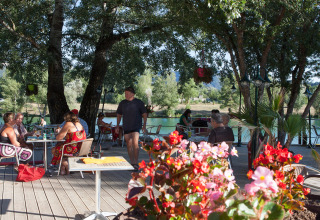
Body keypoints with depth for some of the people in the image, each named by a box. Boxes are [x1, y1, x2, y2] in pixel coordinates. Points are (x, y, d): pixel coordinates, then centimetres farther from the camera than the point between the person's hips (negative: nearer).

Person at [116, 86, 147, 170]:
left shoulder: (139, 102, -1)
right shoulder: (122, 103, 7)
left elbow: (144, 114, 3)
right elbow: (119, 115, 17)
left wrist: (144, 126, -4)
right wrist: (117, 126, 12)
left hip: (136, 126, -4)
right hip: (126, 127, 4)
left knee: (135, 143, -17)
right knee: (129, 145, 7)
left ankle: (136, 163, -12)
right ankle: (132, 163, 18)